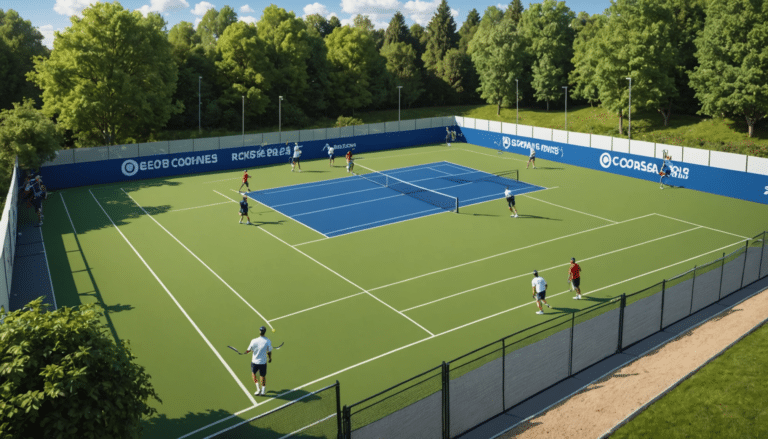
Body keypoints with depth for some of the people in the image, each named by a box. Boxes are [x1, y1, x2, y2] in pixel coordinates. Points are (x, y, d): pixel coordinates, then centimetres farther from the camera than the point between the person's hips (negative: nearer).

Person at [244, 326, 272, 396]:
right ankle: (263, 391, 31)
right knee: (263, 376, 18)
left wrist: (246, 352, 19)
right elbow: (269, 352, -7)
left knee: (253, 373, 25)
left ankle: (258, 389, 21)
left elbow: (248, 350, -5)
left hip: (255, 361, 0)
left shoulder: (254, 341, -17)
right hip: (263, 362, 0)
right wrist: (270, 359, 12)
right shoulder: (268, 341, -17)